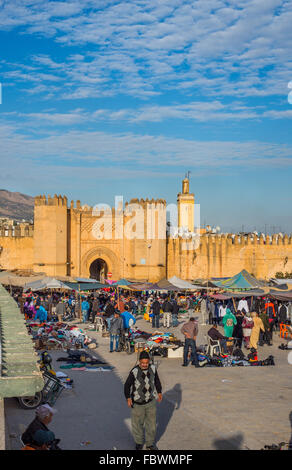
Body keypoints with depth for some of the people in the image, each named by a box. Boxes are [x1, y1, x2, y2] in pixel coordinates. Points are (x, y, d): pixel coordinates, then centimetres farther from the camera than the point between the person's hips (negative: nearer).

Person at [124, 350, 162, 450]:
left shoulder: (152, 368, -4)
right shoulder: (135, 371, -18)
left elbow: (156, 380, 15)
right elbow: (127, 385, -12)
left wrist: (159, 392, 14)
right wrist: (128, 398, -22)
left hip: (151, 402, 4)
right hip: (138, 403, -4)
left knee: (151, 423, 12)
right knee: (137, 423, 10)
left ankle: (150, 444, 30)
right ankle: (139, 442, 32)